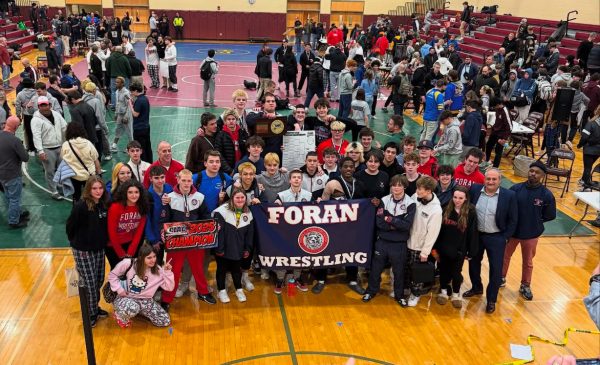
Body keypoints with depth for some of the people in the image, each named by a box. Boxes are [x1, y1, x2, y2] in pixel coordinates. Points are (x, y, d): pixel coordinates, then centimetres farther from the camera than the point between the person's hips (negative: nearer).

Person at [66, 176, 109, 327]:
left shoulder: (104, 204, -3)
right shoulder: (81, 206, -21)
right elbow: (70, 226, -12)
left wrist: (104, 240, 7)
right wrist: (76, 243, 0)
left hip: (99, 249, 6)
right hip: (83, 250, -6)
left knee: (99, 280, 15)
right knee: (89, 283, 2)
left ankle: (95, 307, 35)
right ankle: (90, 313, 19)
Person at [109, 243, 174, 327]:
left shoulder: (158, 270, -7)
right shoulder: (129, 263, -16)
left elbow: (169, 287, -9)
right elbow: (112, 275, -2)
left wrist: (167, 272, -21)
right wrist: (119, 289, -13)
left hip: (145, 301, 5)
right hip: (125, 298, -4)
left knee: (165, 321, -7)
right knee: (132, 308, -42)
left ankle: (139, 311, 17)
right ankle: (120, 316, -3)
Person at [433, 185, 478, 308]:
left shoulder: (471, 212, -11)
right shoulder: (446, 209, -7)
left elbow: (473, 233, -6)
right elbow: (438, 229, -2)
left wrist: (471, 252, -4)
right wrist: (435, 247, -3)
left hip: (459, 249, -2)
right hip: (444, 247, 2)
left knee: (456, 272, 13)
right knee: (443, 271, 15)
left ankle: (456, 294, 34)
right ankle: (443, 291, 37)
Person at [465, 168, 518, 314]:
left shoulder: (509, 195, -13)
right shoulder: (474, 189, -7)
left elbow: (513, 220, -7)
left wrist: (505, 238, -7)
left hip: (496, 238, -3)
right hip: (476, 235, 3)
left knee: (496, 269, 3)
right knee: (474, 263, 18)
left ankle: (491, 300, 20)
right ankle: (476, 288, 43)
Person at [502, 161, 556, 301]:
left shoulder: (546, 194, -14)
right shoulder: (516, 189, -14)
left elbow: (551, 215, -2)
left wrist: (536, 221, -3)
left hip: (531, 234, 0)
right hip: (512, 231, 1)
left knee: (528, 262, 18)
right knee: (505, 256, 19)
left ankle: (525, 286, 38)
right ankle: (501, 278, 42)